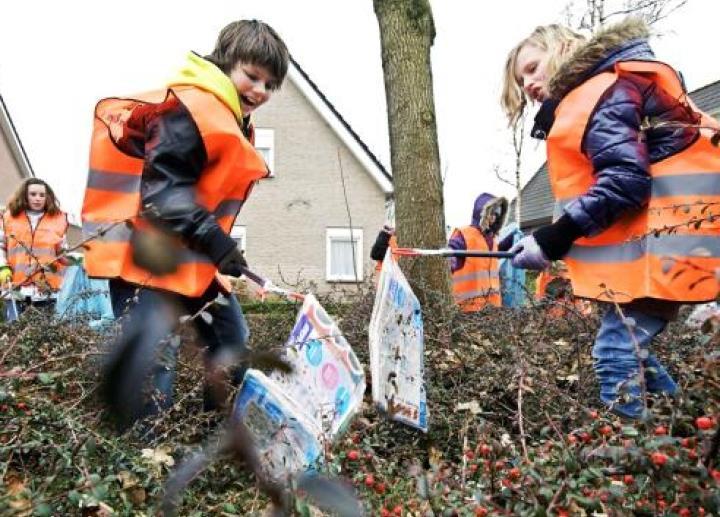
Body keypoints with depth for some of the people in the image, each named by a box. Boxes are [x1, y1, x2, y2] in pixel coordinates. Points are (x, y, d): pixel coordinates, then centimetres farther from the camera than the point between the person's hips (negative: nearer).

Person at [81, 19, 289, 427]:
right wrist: (213, 238, -26)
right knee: (150, 393, -13)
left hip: (197, 259, 11)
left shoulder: (236, 124, 17)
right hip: (150, 256, -10)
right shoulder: (193, 106, -15)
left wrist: (217, 243, 16)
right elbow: (161, 185, -24)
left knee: (234, 345, 17)